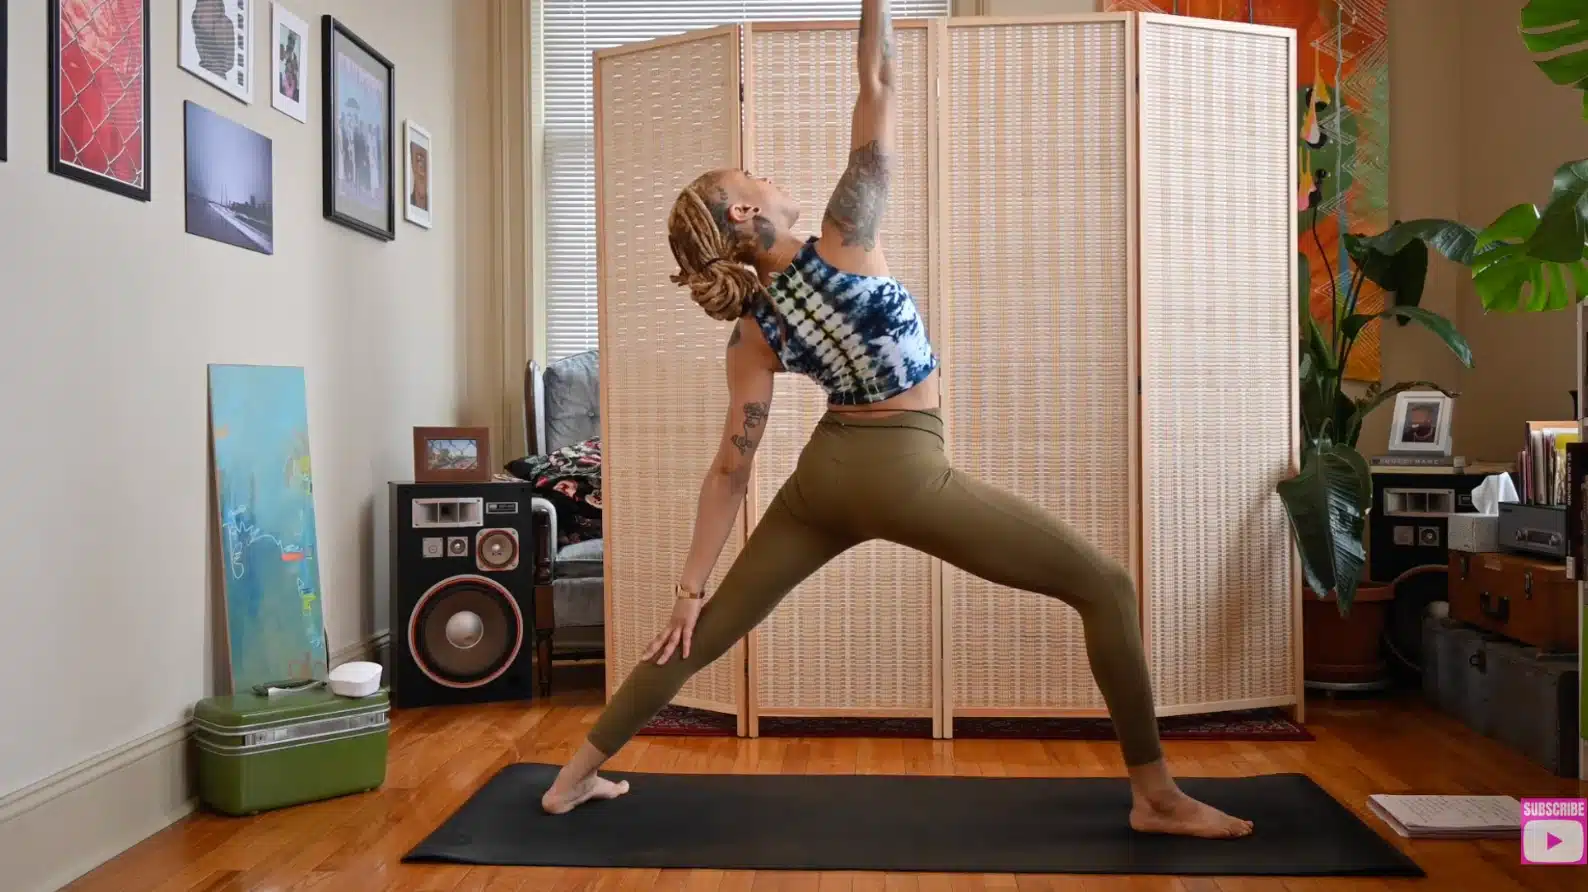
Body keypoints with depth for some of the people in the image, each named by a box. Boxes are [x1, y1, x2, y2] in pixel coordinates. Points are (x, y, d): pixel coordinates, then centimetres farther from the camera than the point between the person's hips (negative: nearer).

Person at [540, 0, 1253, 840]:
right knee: (1106, 588, 4)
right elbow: (878, 86, -12)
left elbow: (730, 469, 1)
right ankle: (1156, 797, 7)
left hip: (824, 473, 6)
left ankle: (573, 778, 24)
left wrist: (689, 585, 6)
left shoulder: (752, 333, 2)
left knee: (707, 629, 18)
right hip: (903, 472, -6)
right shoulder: (843, 242, -11)